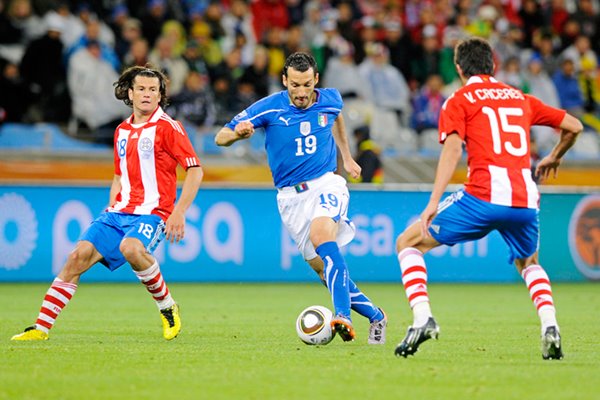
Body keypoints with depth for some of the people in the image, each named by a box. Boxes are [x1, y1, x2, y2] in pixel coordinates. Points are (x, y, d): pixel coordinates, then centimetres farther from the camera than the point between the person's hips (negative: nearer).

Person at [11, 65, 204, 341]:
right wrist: (112, 207, 13)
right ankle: (41, 327, -6)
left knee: (130, 248, -36)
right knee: (80, 254, -10)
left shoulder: (168, 127, -5)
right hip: (120, 212, 6)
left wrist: (179, 213, -16)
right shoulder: (122, 130, 16)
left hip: (153, 212, -6)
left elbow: (195, 170, -8)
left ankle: (167, 307, -13)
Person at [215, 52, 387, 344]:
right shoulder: (268, 108, -8)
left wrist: (346, 157, 31)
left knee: (321, 235, -32)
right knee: (322, 267, 1)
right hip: (291, 196, 2)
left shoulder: (330, 100, 0)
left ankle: (343, 315, -44)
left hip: (326, 183, -1)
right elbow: (220, 138, -9)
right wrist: (237, 133, -31)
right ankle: (375, 316, 20)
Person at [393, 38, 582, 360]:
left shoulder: (459, 101, 9)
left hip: (483, 198, -4)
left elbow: (452, 150, -7)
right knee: (528, 263, 32)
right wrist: (553, 159, 43)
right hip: (526, 200, 4)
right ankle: (550, 326, 6)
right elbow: (574, 127, 24)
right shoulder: (521, 99, 22)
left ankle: (422, 318, -10)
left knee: (408, 243, 11)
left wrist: (433, 202, -15)